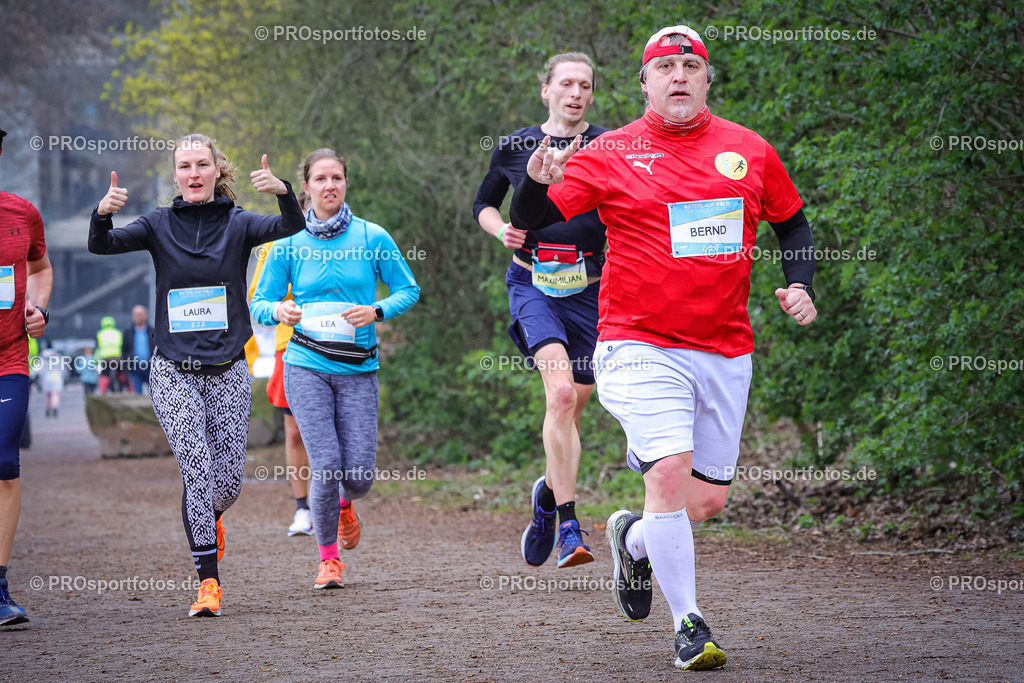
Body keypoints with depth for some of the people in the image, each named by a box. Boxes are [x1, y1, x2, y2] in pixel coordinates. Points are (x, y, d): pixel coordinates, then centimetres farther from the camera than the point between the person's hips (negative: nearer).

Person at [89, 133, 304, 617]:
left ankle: (209, 520, 39)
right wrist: (103, 213, -33)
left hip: (227, 372, 1)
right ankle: (208, 581, -7)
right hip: (175, 373, -1)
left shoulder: (238, 223, 1)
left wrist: (283, 192, -38)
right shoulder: (159, 226, 2)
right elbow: (101, 245, -11)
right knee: (198, 472, -13)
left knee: (229, 480, 3)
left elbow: (292, 227, -17)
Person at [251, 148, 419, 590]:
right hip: (307, 367, -1)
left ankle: (345, 505, 35)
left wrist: (377, 311, -12)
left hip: (358, 369, 1)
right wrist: (279, 311, -16)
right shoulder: (288, 245, 2)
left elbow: (409, 290, 7)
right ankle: (328, 558, 10)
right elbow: (258, 304, 8)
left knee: (359, 473, -4)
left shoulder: (372, 237, 1)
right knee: (326, 465, -12)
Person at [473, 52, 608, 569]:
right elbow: (484, 203, 20)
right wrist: (501, 230, -1)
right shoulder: (516, 148, 5)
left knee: (571, 408, 8)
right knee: (561, 392, -22)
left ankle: (548, 494, 38)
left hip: (589, 289, 2)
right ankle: (569, 528, -23)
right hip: (533, 285, -2)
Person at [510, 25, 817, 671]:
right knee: (670, 474, -20)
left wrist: (800, 284, 4)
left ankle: (634, 539, 39)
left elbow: (793, 223, 21)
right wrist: (538, 182, -25)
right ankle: (689, 625, -7)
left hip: (726, 352, 4)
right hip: (641, 345, -4)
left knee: (708, 500, 6)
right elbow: (530, 223, -4)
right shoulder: (612, 155, -2)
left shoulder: (751, 152, 7)